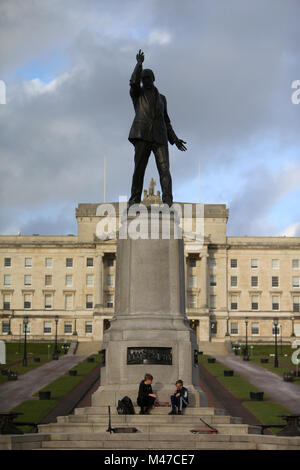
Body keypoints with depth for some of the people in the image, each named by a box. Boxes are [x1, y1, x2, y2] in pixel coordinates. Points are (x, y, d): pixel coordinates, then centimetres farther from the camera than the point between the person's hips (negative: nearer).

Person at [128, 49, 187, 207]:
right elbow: (133, 82, -7)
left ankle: (167, 201, -23)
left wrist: (174, 138, 16)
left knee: (164, 168, -13)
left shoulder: (161, 98, 27)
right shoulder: (137, 93, 17)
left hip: (160, 136, 2)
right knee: (139, 168, -9)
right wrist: (139, 63, -13)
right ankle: (134, 201, -8)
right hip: (142, 135, -2)